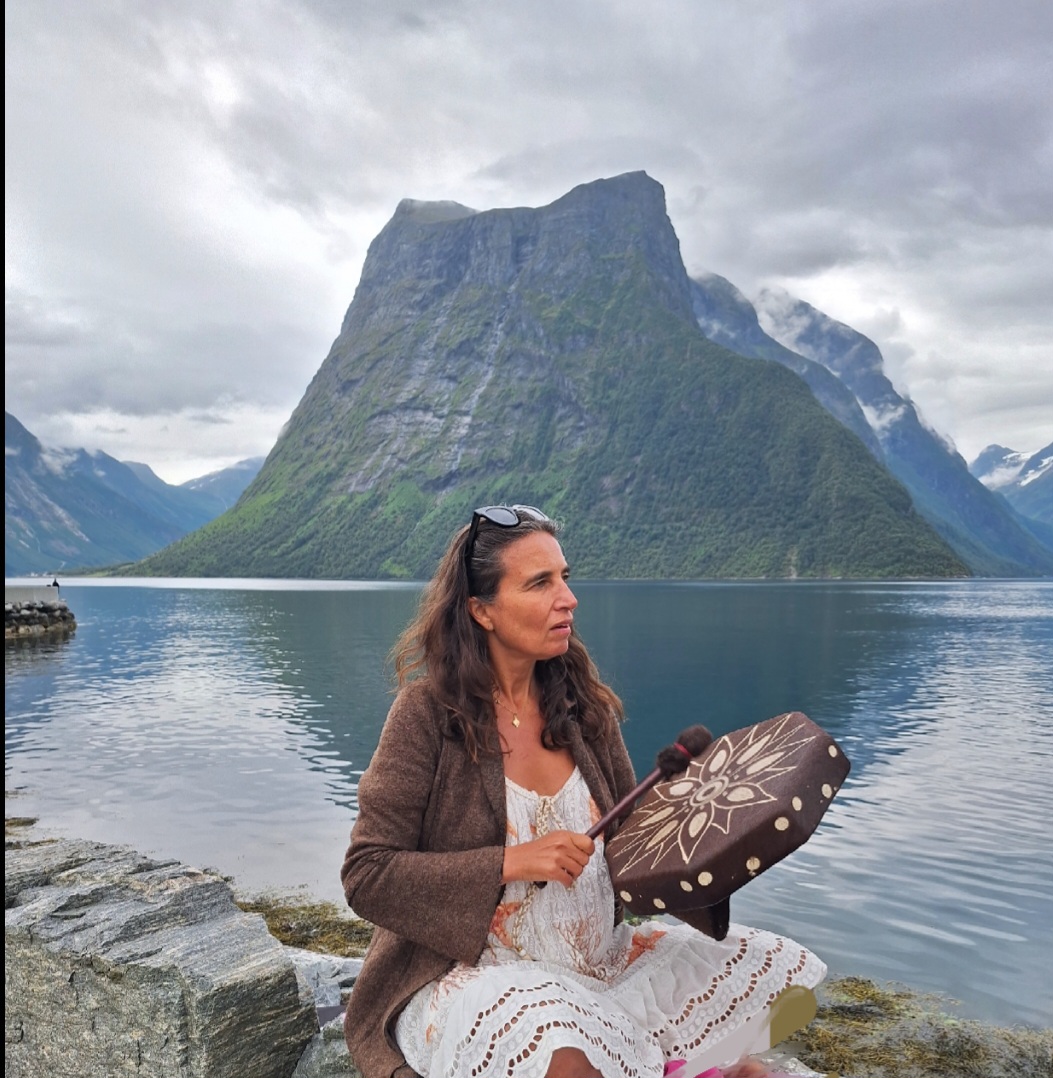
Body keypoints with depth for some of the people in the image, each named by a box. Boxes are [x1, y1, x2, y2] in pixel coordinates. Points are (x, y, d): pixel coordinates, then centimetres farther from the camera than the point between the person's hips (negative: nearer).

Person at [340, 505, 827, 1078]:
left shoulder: (584, 705, 0)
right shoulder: (428, 713, -14)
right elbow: (366, 877, -14)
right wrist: (511, 863, -23)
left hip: (603, 957, 6)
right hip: (474, 970, -5)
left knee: (780, 972, -2)